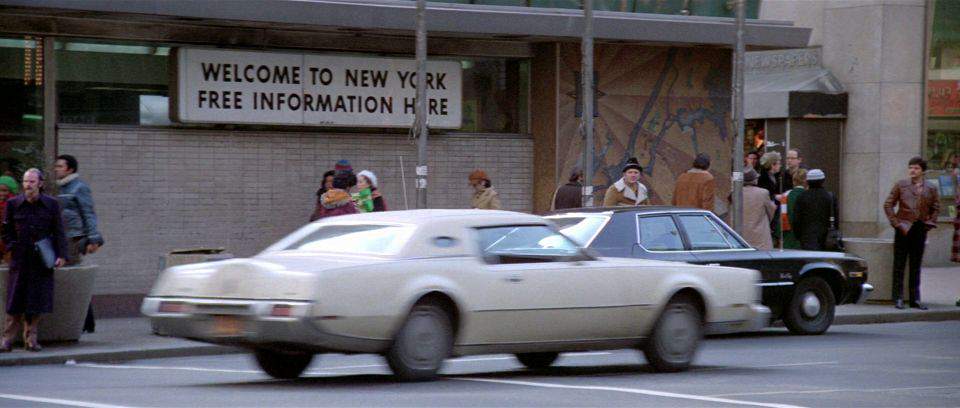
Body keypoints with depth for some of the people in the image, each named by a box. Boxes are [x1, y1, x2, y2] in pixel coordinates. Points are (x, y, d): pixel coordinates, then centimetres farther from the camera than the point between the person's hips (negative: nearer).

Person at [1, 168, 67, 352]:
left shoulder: (52, 204, 1)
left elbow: (59, 232, 2)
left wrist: (61, 255, -6)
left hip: (42, 260, 0)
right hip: (20, 260, 0)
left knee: (38, 301, 0)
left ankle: (31, 338, 8)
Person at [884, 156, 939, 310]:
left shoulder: (931, 189, 7)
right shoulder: (901, 185, 1)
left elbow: (935, 208, 15)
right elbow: (888, 205, 1)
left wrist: (929, 223, 1)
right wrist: (897, 223, -7)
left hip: (920, 230, 2)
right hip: (904, 229, -2)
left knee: (916, 266, 8)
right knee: (899, 264, -1)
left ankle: (915, 299, 13)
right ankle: (898, 299, 2)